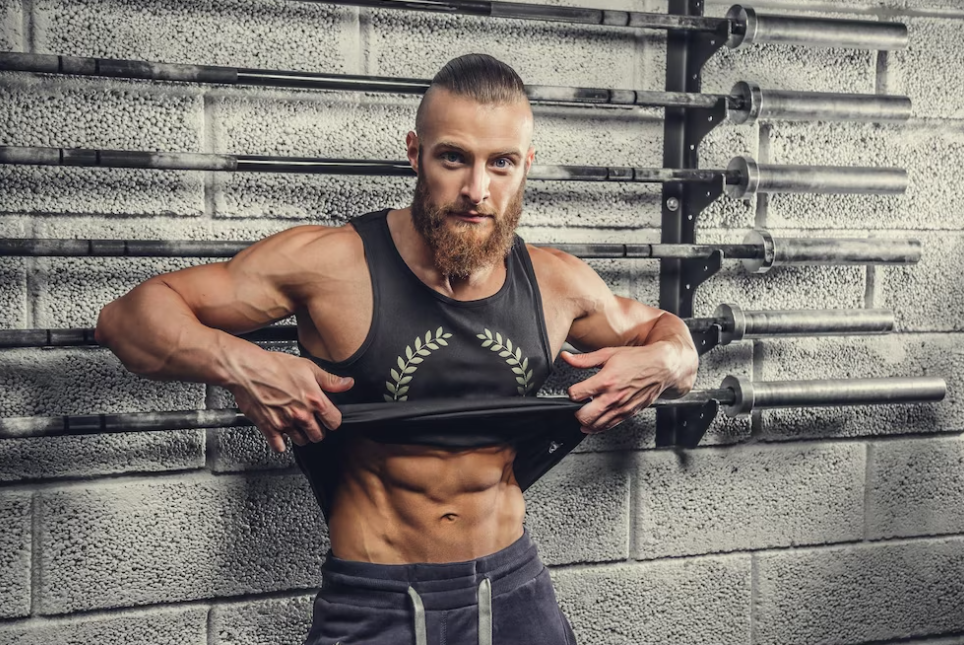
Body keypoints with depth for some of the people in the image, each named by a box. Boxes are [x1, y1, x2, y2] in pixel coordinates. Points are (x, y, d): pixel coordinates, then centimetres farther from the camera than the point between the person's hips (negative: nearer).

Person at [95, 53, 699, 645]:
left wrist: (660, 362, -7)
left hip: (515, 593, 3)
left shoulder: (555, 283, -2)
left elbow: (666, 331, 18)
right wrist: (239, 364, -28)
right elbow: (128, 315, -9)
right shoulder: (331, 262, -13)